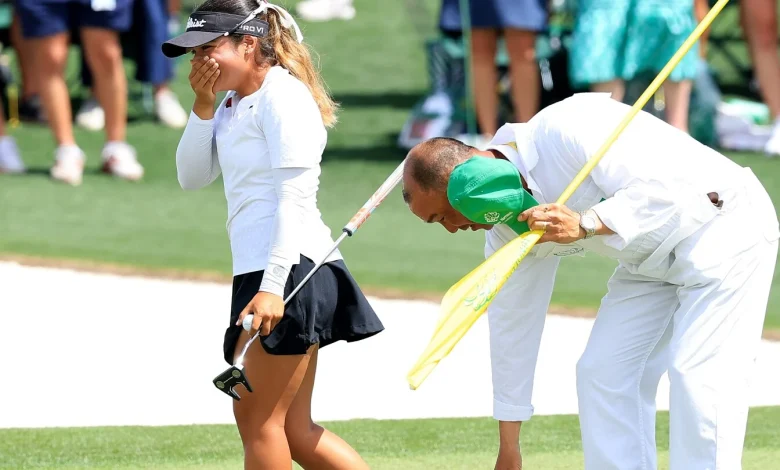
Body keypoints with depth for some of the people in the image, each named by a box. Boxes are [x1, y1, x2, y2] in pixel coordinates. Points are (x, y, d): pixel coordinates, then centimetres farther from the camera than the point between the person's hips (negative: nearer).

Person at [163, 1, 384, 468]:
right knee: (291, 430, 10)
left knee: (258, 416, -4)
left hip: (292, 272, -10)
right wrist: (203, 105, 3)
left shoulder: (282, 95, -11)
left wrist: (272, 286, -25)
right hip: (262, 273, 10)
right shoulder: (234, 104, 18)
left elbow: (294, 197, -18)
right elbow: (192, 177, 16)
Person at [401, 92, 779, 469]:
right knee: (602, 372, 2)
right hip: (651, 261, 9)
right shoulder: (507, 226, -2)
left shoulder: (565, 130, -28)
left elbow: (660, 186, -31)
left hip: (724, 226, -9)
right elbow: (512, 325, 7)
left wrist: (584, 225, -44)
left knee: (696, 376, -17)